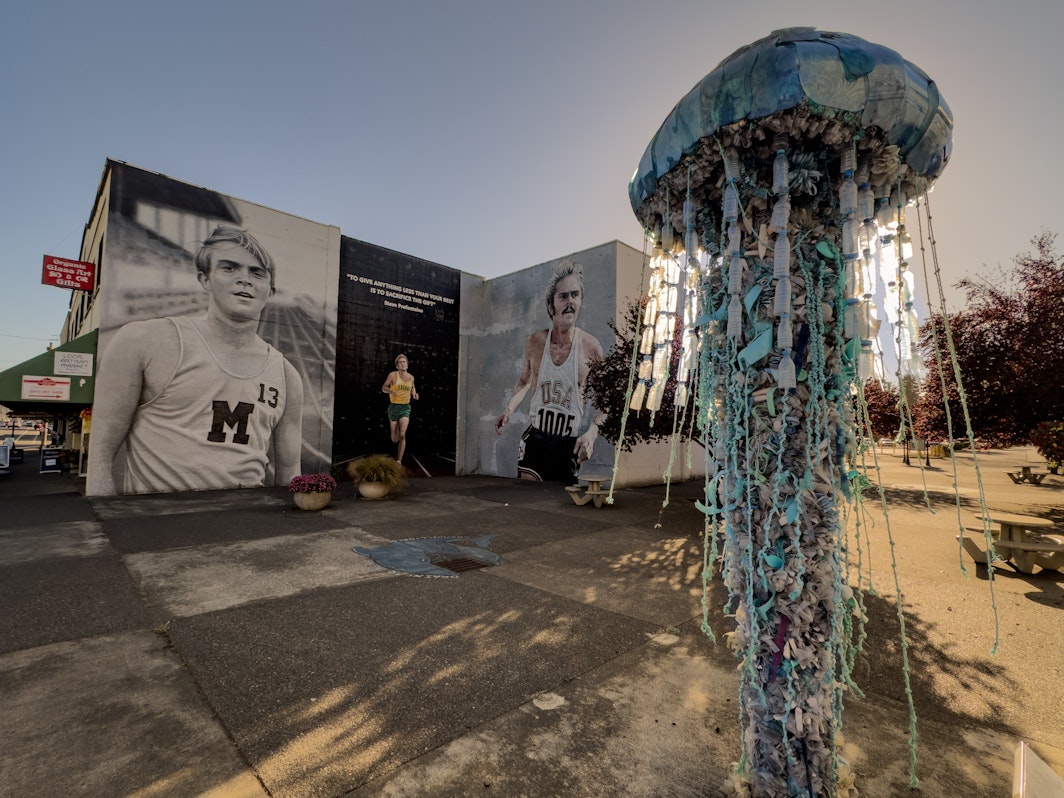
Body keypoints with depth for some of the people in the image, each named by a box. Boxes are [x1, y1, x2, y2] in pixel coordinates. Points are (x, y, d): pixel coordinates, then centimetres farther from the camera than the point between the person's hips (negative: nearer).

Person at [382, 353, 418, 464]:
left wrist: (414, 393, 5)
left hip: (405, 408, 1)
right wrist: (391, 391, -20)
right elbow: (384, 388, 1)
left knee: (402, 435, -17)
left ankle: (399, 461, -11)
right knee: (394, 439, 8)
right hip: (393, 407, -1)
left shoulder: (411, 377, 6)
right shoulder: (393, 375, -4)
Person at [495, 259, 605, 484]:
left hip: (569, 444, -1)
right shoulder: (534, 342, 0)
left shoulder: (591, 347, -8)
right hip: (535, 438, 1)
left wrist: (591, 433, -17)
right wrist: (509, 410, 1)